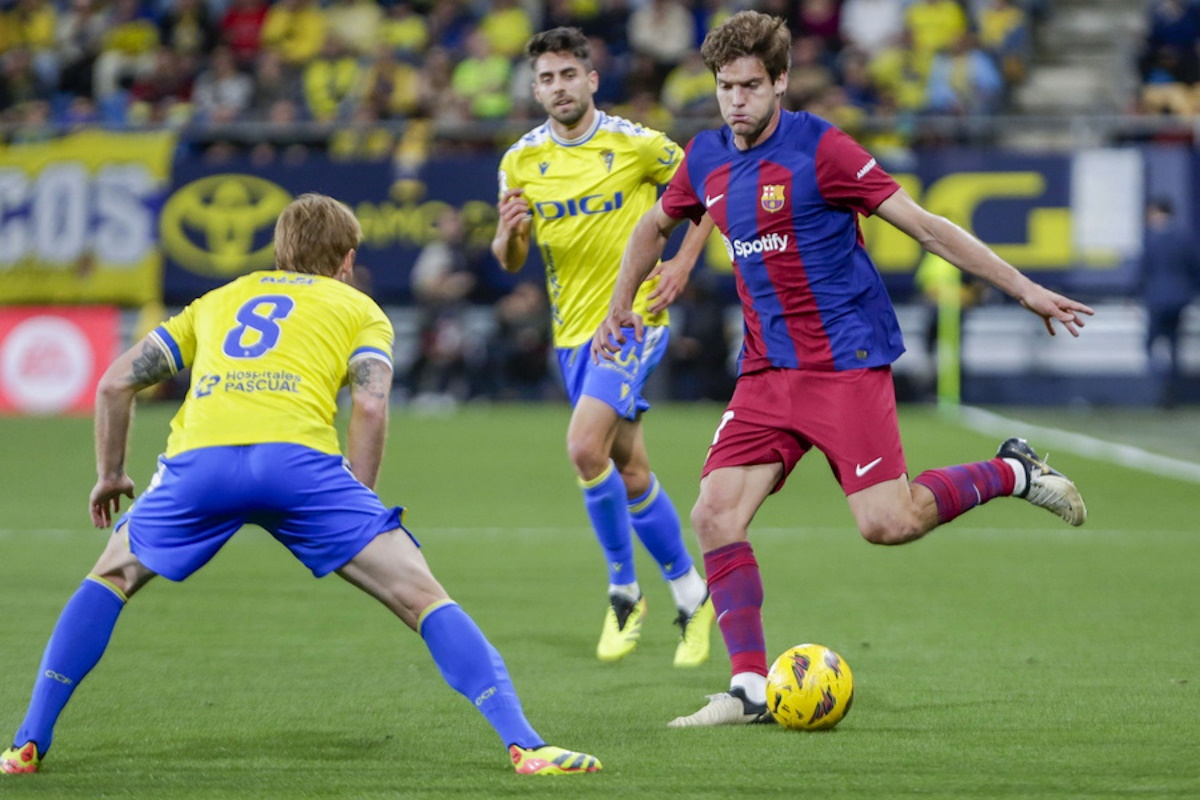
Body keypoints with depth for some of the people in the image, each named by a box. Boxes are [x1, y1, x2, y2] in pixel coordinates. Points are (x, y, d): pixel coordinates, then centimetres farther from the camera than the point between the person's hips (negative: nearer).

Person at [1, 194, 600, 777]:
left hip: (199, 462, 3)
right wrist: (357, 512, 13)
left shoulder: (218, 301, 35)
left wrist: (109, 476, 42)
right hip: (298, 461, -3)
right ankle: (523, 744, -10)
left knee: (113, 575, 27)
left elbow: (116, 382, 30)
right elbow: (370, 406, 7)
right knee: (421, 596, 3)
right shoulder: (359, 309, 26)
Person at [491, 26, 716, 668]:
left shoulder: (636, 144, -9)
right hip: (573, 328, 5)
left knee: (585, 448, -22)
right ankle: (690, 596, 26)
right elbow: (509, 261, 8)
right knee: (628, 469, 11)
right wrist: (508, 233, -16)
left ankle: (624, 589, -5)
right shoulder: (520, 161, 2)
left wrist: (681, 265, -7)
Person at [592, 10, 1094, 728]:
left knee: (886, 522, -16)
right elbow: (655, 226, 29)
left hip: (846, 360, -6)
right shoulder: (706, 160, 7)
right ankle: (751, 689, -4)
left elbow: (924, 226, -11)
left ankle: (1012, 473, 10)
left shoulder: (819, 149, -11)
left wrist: (1022, 288, -13)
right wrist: (621, 306, 31)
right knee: (715, 515, -9)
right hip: (767, 369, 6)